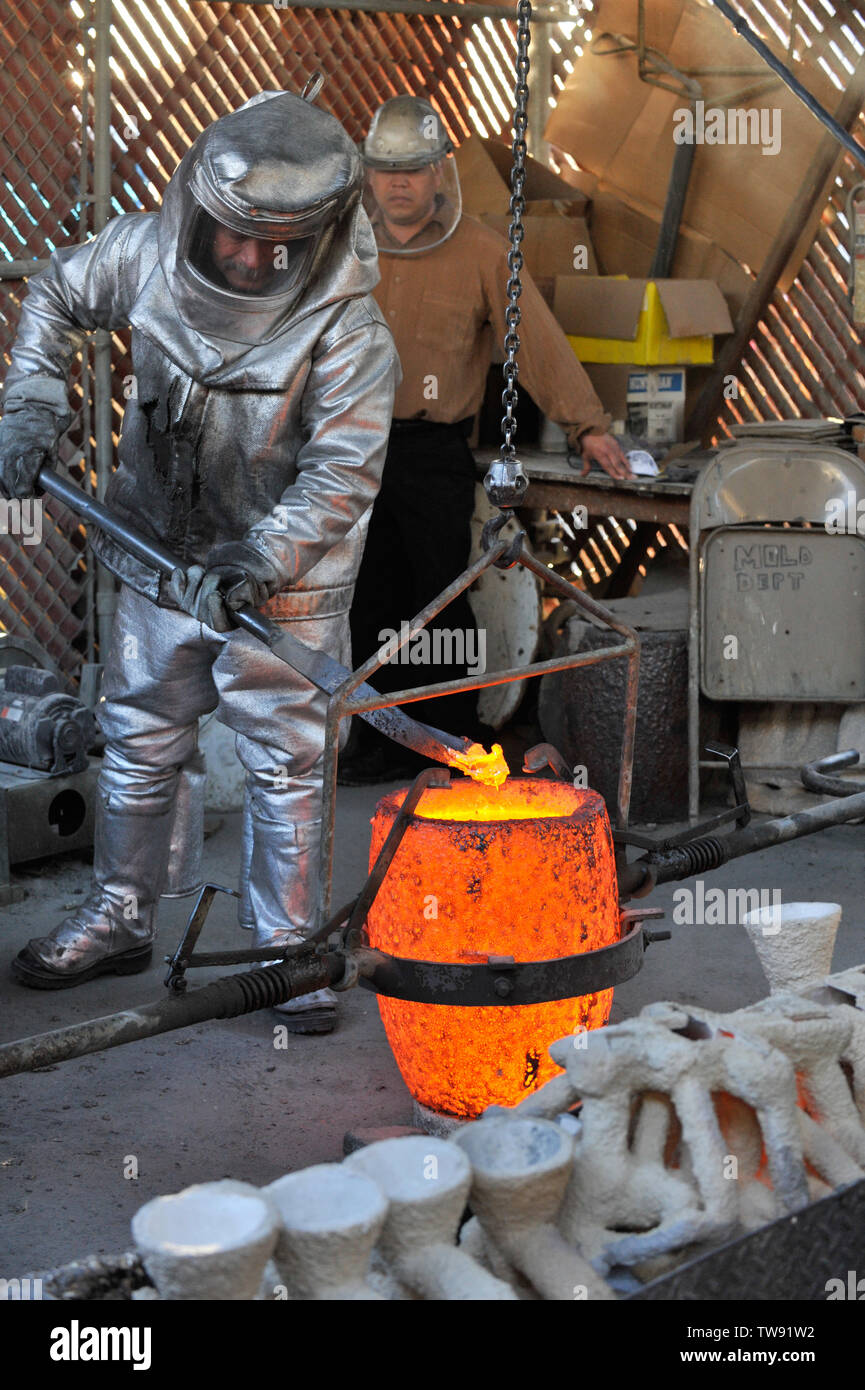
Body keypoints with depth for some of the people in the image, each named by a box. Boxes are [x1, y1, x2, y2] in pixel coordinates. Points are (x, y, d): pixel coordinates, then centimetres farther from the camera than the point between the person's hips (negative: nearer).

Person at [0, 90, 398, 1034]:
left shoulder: (347, 330, -23)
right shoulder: (148, 252, -10)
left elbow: (342, 471, -24)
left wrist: (260, 563, -35)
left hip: (282, 579, -4)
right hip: (159, 557, 5)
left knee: (284, 767, 2)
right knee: (138, 744, 16)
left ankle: (286, 950, 17)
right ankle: (119, 920, 34)